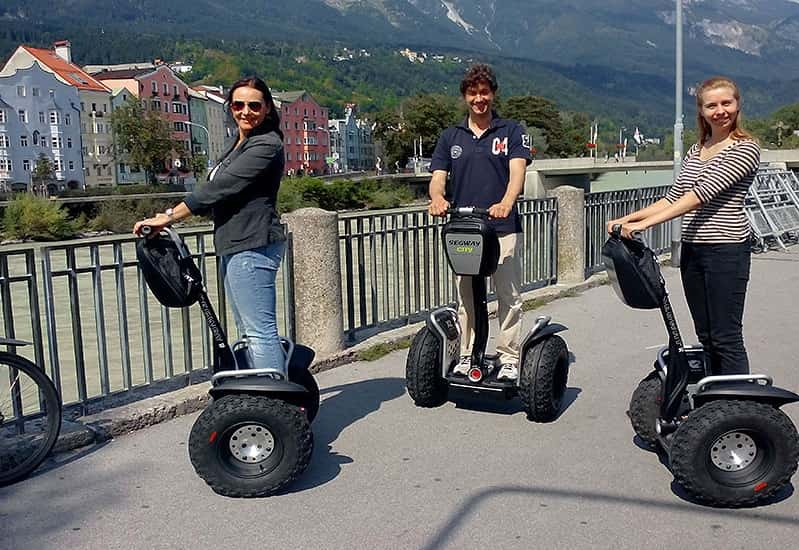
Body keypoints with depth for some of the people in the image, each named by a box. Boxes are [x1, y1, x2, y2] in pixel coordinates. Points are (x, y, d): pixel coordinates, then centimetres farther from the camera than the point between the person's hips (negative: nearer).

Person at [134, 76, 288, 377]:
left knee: (260, 329, -10)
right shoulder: (239, 145, 19)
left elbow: (220, 188, -18)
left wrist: (169, 217, -16)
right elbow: (219, 192, 24)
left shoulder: (266, 145, -13)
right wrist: (173, 215, 16)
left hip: (252, 246, -11)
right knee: (250, 330, 16)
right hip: (235, 246, 11)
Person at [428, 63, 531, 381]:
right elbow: (438, 178, 5)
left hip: (503, 227, -2)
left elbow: (517, 171, -9)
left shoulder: (511, 132, 5)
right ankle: (466, 356, 18)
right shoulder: (451, 137, 13)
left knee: (509, 297, -1)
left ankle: (509, 359, 8)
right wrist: (438, 198, -19)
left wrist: (506, 203, -30)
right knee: (466, 298, 8)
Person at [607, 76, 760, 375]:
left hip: (727, 250, -7)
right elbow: (673, 198, 15)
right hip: (692, 250, 7)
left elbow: (702, 195, -19)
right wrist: (626, 219, 3)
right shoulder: (695, 151, 15)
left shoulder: (745, 149, -9)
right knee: (706, 337, 12)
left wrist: (645, 223, -25)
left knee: (726, 338, -4)